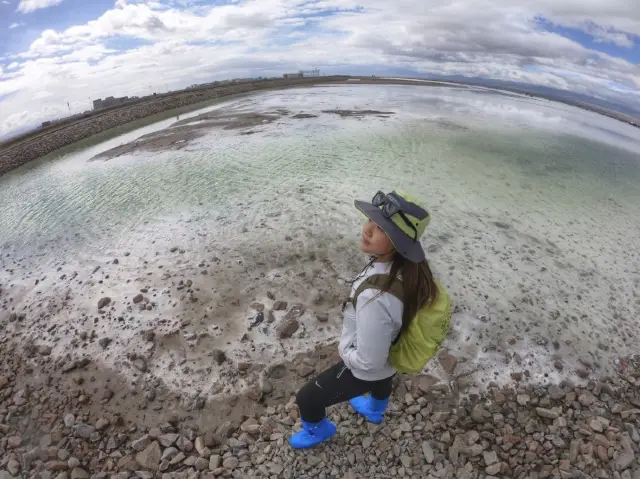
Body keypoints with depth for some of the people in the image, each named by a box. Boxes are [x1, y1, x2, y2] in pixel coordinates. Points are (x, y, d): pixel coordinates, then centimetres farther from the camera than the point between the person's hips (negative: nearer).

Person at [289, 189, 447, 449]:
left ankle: (318, 430, 50)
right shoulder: (409, 265, -24)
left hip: (366, 370, -7)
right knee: (383, 380, 40)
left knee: (306, 399, 15)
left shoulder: (375, 298, -47)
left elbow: (368, 361, -34)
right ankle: (375, 410, 75)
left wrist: (345, 350, -14)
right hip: (392, 355, 7)